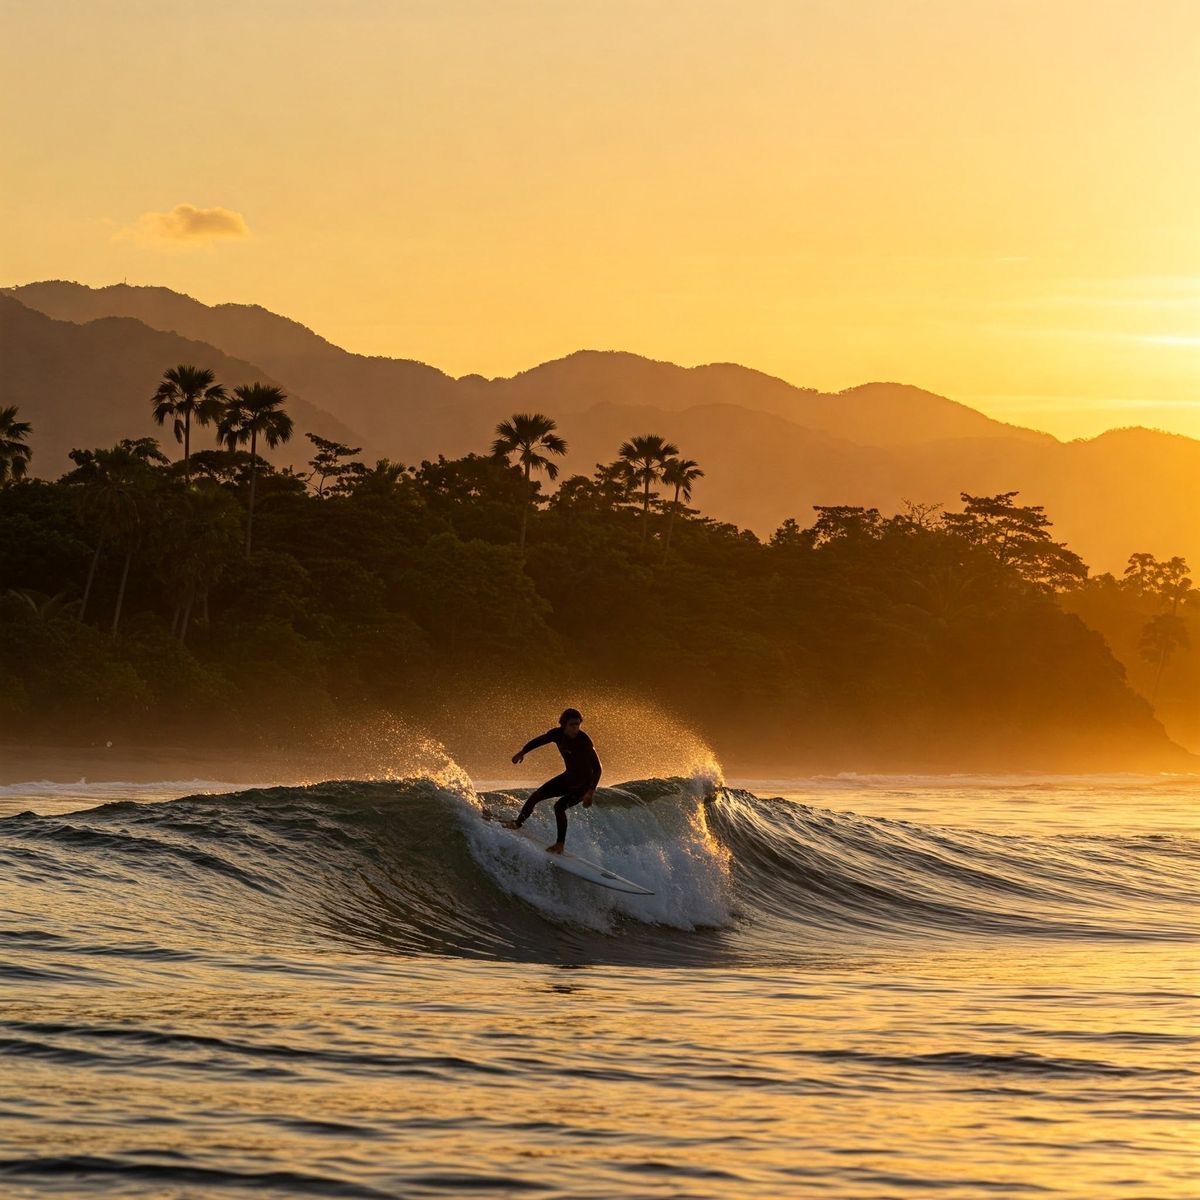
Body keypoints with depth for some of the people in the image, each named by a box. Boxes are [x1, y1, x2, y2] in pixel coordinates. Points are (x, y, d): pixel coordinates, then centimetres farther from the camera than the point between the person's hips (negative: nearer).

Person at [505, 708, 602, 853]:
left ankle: (560, 845, -14)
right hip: (569, 776, 7)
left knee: (559, 806, -24)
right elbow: (538, 741, 10)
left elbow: (597, 768, -28)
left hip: (584, 783, -7)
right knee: (537, 795, 7)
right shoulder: (558, 734, -12)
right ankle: (518, 823, 27)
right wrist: (522, 752, 13)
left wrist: (591, 792, -35)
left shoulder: (584, 741, -30)